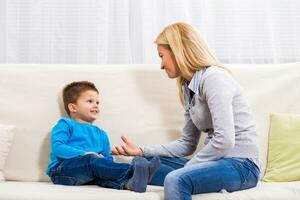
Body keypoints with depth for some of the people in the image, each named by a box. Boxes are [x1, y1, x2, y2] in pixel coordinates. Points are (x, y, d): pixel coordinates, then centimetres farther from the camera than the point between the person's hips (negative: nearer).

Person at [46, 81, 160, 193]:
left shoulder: (101, 134, 29)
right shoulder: (65, 125, 11)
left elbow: (107, 160, 21)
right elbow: (57, 148, -6)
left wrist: (106, 163, -5)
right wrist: (83, 154, -18)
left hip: (88, 175, 5)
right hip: (62, 169, -5)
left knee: (104, 173, -28)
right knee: (91, 160, -33)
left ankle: (126, 182, -59)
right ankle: (132, 170, -49)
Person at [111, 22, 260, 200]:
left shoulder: (213, 77, -14)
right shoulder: (188, 87, 15)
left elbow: (224, 140, -22)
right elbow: (188, 143, 17)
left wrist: (186, 168, -13)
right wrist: (142, 151, 9)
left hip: (241, 165, -9)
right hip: (219, 161, 9)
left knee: (175, 179, -32)